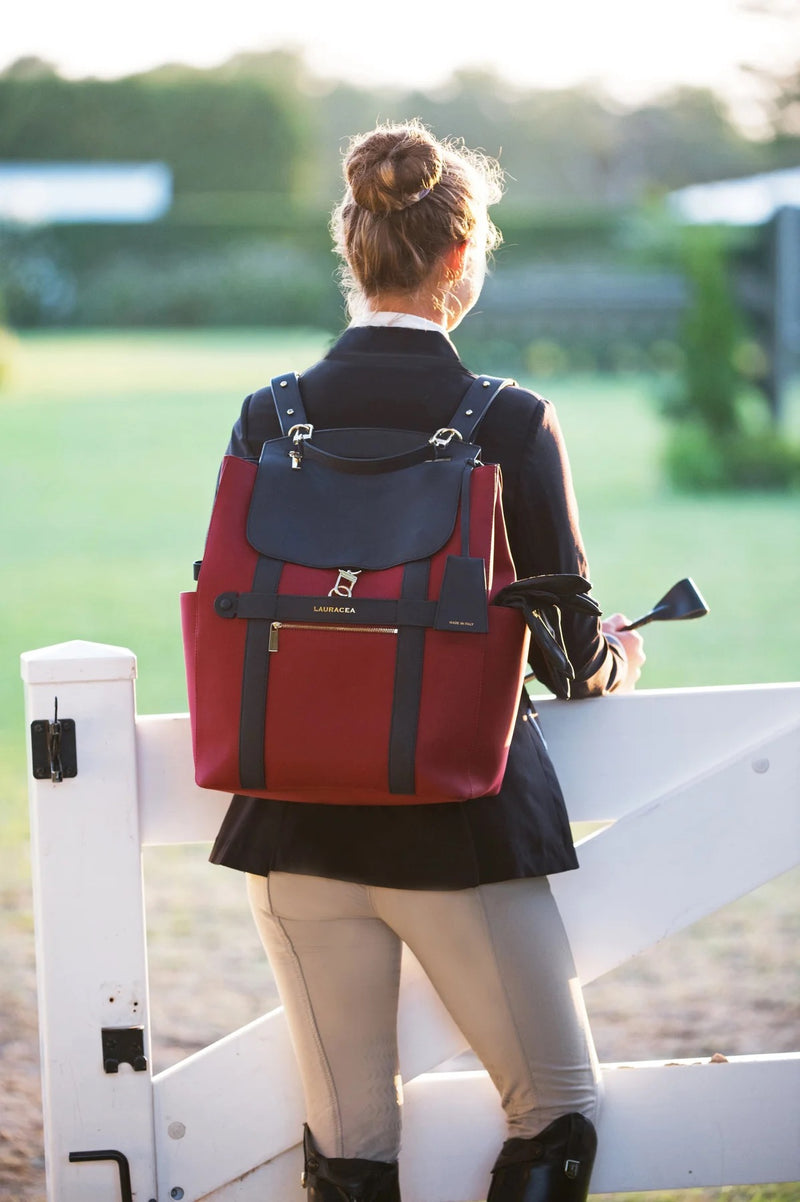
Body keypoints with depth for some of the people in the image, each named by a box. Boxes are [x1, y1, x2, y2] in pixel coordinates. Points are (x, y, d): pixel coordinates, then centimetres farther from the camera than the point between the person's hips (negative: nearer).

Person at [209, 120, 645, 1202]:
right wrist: (618, 653, 20)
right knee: (558, 1114, 15)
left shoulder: (269, 420, -2)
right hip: (463, 828, -3)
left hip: (298, 828, 3)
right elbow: (575, 655, -4)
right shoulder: (514, 424, -10)